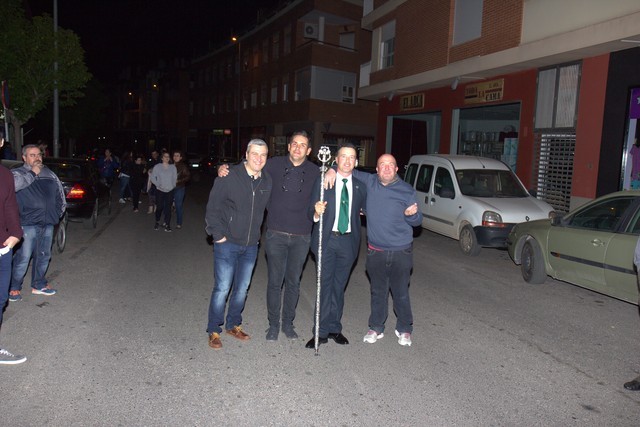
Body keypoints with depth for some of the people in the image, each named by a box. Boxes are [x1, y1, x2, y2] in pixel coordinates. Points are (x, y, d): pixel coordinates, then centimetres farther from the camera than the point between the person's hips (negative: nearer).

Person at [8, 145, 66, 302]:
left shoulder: (49, 174, 13)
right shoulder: (18, 173, -2)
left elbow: (60, 193, 21)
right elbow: (14, 184, -26)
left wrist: (59, 212, 15)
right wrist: (33, 173, -16)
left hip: (48, 223, 5)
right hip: (28, 224, -5)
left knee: (43, 256, 14)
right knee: (23, 258, -3)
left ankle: (38, 284, 30)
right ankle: (14, 288, 13)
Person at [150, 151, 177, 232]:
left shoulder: (173, 167, 4)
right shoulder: (157, 167, 0)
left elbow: (175, 178, 6)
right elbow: (153, 177, 0)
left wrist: (173, 186, -7)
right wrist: (158, 185, -9)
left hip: (170, 191, 1)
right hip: (160, 190, -1)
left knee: (168, 208, -2)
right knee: (160, 207, 2)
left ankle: (167, 225, 4)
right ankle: (157, 222, 23)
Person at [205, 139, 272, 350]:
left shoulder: (267, 182, 1)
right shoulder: (229, 178, -12)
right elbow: (212, 208, -7)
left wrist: (257, 235, 7)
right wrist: (218, 235, -9)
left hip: (251, 246, 5)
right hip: (227, 244, -4)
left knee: (242, 288, 14)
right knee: (222, 288, -1)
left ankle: (233, 324, 32)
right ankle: (214, 331, 16)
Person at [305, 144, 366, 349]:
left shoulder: (360, 187, 5)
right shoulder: (322, 182, -2)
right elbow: (311, 213, -7)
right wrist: (316, 212, -26)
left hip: (348, 241, 3)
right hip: (327, 239, -2)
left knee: (339, 286, 12)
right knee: (325, 285, 1)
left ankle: (334, 328, 25)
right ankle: (321, 332, 11)